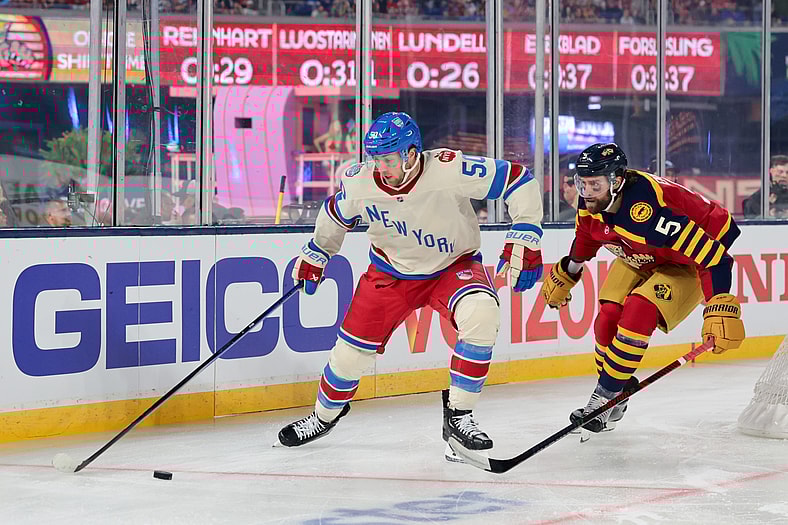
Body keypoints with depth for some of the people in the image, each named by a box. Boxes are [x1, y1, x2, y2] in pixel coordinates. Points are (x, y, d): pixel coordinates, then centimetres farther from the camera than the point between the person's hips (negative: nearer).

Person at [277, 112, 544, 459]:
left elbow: (519, 180, -22)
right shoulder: (360, 182, -17)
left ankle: (458, 414, -17)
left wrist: (524, 238, -25)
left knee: (480, 314, -33)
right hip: (391, 272, 3)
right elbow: (336, 213, 8)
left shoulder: (448, 170, -30)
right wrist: (314, 256, 17)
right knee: (352, 348, 1)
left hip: (453, 266, -3)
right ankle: (325, 415, 34)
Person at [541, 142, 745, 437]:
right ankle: (618, 390, 14)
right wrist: (565, 274, 20)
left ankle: (607, 394, -13)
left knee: (639, 311, -26)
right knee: (608, 317, -7)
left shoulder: (650, 210, -43)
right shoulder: (592, 201, -19)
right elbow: (586, 235, 8)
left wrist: (720, 310, -48)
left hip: (690, 262, -8)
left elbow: (712, 257, -42)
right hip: (639, 257, 8)